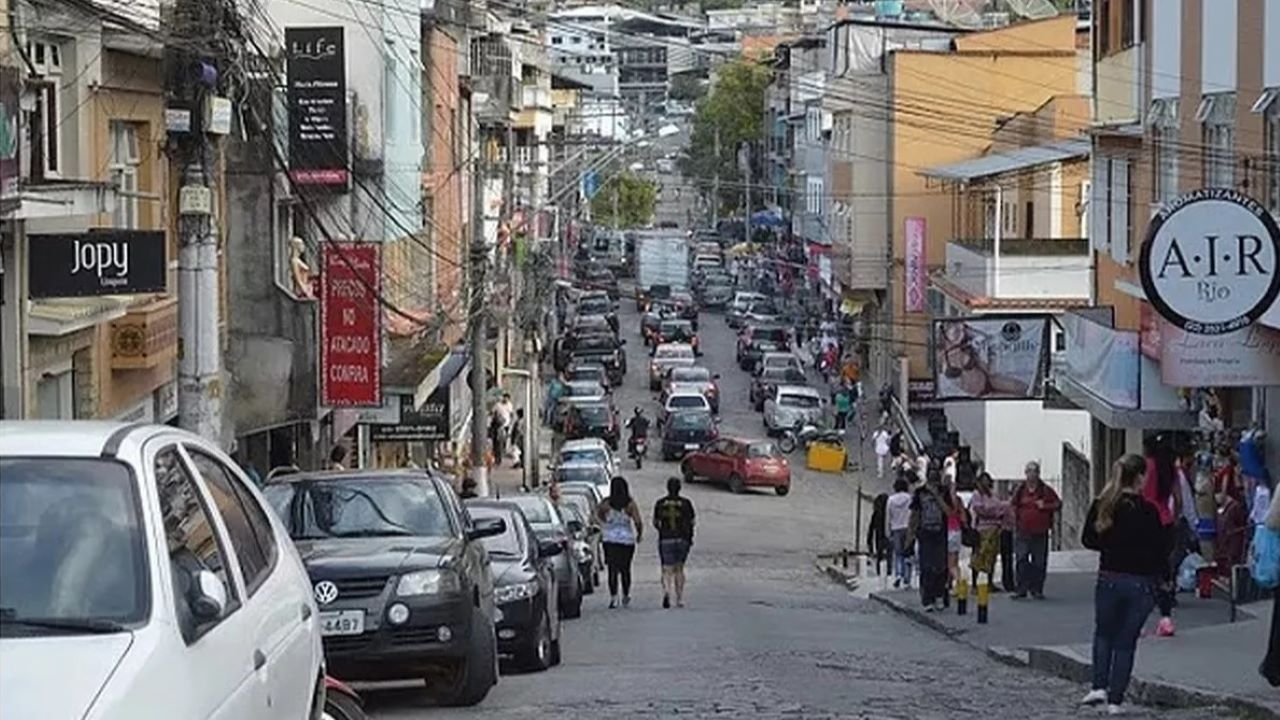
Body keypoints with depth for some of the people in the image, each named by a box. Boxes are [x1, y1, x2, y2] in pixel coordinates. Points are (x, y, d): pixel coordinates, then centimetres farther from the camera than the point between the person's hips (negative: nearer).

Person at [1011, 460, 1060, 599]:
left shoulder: (1046, 491, 4)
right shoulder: (1020, 490, 8)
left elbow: (1058, 504, 7)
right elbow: (1013, 506, 17)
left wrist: (1045, 506, -9)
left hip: (1040, 533, 0)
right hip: (1022, 532, 0)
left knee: (1039, 562, 2)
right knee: (1021, 560, -5)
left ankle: (1037, 590, 10)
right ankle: (1021, 589, -1)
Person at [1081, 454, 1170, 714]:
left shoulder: (1101, 505, -5)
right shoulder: (1147, 511, -14)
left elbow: (1088, 540, 5)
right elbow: (1160, 548, -9)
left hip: (1109, 578, 2)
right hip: (1141, 583, -2)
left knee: (1104, 634, 23)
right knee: (1126, 642, 9)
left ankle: (1099, 686, 8)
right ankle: (1115, 700, 9)